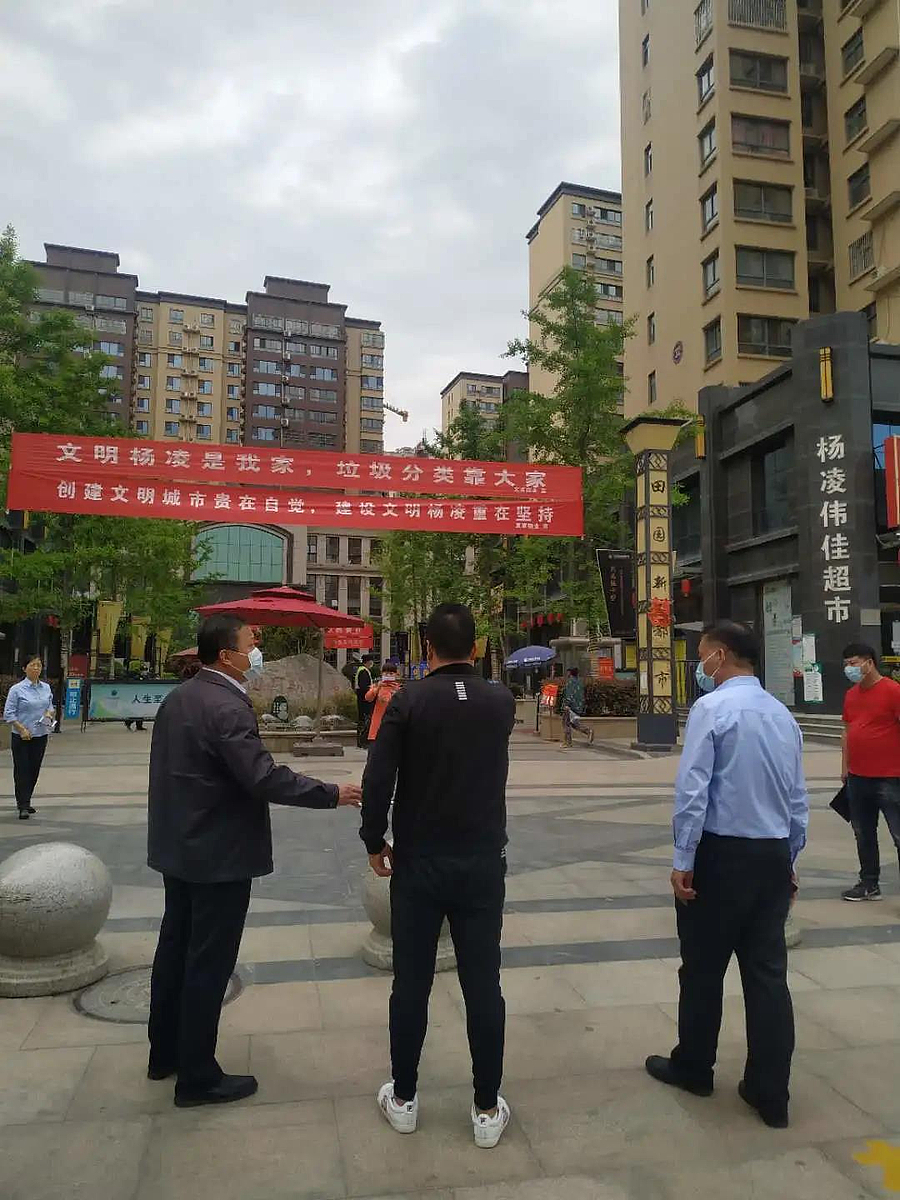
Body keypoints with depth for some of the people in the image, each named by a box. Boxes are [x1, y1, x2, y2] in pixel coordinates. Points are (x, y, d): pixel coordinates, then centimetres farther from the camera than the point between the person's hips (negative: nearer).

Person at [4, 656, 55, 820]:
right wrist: (22, 729, -18)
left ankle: (26, 802, 23)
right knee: (22, 770, -3)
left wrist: (50, 712, -5)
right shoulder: (16, 689, -8)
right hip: (21, 737, -5)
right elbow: (8, 714, -8)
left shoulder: (46, 688, 7)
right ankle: (23, 807, 0)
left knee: (34, 770, 10)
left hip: (41, 736, 5)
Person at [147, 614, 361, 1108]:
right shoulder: (228, 707, -23)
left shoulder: (176, 699, 6)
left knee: (176, 948, 20)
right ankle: (197, 1077, 16)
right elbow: (265, 778, -28)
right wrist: (332, 794, -20)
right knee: (208, 963, 3)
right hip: (219, 855, -9)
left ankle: (165, 1053, 35)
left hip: (178, 848, 9)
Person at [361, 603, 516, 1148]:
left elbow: (377, 780, -14)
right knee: (483, 985, 10)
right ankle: (488, 1110, 21)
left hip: (418, 863, -1)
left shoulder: (409, 701, -10)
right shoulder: (501, 702, -2)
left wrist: (375, 842, 1)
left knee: (411, 984, 12)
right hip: (482, 863, 1)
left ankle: (403, 1099, 27)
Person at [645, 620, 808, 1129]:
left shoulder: (712, 708, -14)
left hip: (721, 854, -6)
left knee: (704, 968, 11)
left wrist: (683, 860, -12)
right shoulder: (783, 714, 8)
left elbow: (692, 791, -18)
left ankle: (694, 1068, 29)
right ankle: (771, 1093, 20)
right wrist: (789, 861, 21)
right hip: (773, 857, 6)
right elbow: (799, 800, 13)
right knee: (768, 972, 12)